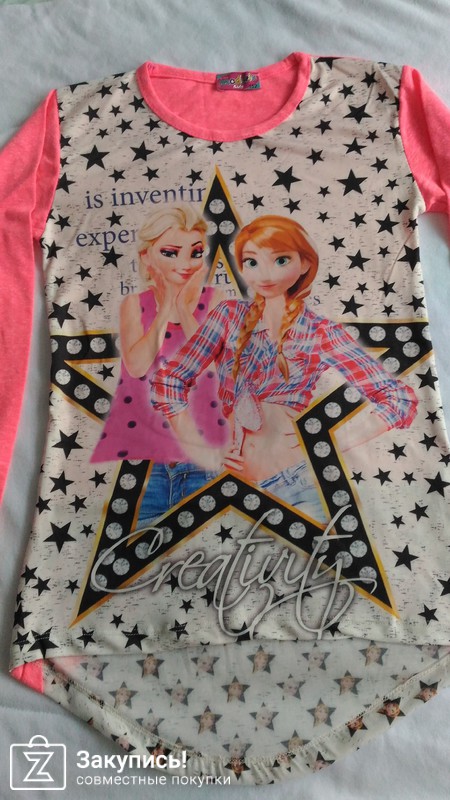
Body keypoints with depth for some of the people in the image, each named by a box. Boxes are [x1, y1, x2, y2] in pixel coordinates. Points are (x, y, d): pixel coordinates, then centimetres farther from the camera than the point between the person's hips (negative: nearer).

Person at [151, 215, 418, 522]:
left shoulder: (322, 333, -5)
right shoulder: (230, 315, 2)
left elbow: (401, 400, -7)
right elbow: (169, 381, 0)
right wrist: (204, 454, -4)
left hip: (297, 485, -2)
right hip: (235, 487, 3)